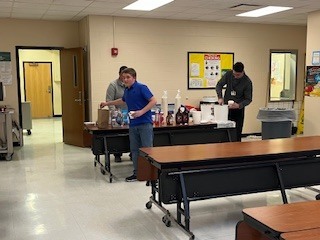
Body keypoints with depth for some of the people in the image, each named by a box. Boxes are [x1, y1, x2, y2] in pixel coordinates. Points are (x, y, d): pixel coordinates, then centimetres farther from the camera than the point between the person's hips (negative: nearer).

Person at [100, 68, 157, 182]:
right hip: (133, 124, 8)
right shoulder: (127, 90, 14)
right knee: (134, 150, 9)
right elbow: (122, 100, 36)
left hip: (145, 123, -8)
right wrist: (107, 103, 41)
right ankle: (137, 173, 17)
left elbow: (153, 101, -15)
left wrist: (141, 112, -22)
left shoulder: (141, 88, -10)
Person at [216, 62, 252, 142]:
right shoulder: (229, 74, -6)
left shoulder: (247, 82, -14)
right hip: (226, 107, 3)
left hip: (238, 109, -2)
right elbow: (219, 85, 4)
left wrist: (239, 105, -27)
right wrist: (220, 97, -13)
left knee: (237, 132, -2)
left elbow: (248, 99, -9)